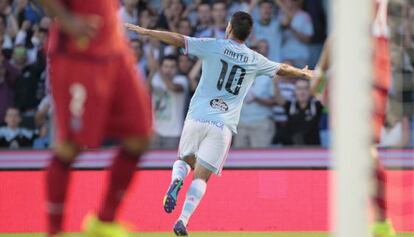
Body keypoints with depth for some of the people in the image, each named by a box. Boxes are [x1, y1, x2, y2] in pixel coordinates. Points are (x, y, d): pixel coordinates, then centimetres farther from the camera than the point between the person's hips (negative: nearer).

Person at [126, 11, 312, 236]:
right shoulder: (254, 60, 8)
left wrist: (146, 31, 5)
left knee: (184, 159, 22)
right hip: (224, 125, 0)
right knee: (201, 176, 3)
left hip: (197, 118, 0)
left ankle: (176, 182, -11)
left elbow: (178, 40, -3)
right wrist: (304, 73, 44)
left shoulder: (213, 46, 1)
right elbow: (283, 69, 24)